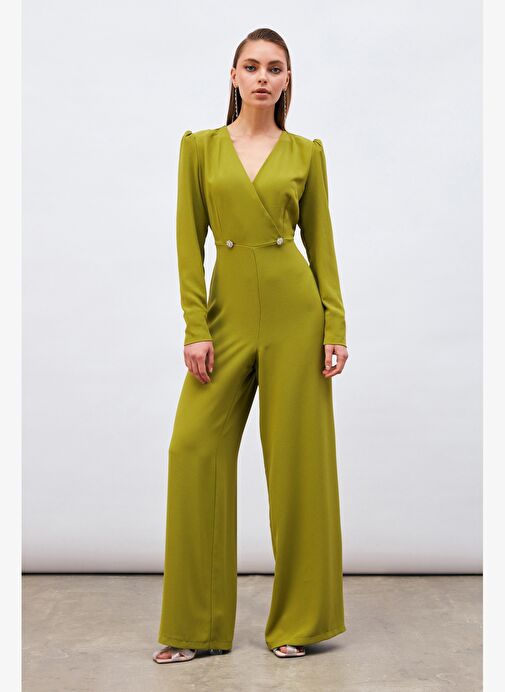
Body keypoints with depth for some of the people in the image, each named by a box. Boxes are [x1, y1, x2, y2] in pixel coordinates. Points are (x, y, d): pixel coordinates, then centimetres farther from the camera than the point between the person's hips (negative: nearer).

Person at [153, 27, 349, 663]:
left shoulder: (306, 152, 8)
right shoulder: (199, 147, 7)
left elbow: (320, 241, 7)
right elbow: (188, 241, 3)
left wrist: (335, 326, -3)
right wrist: (195, 327, -6)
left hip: (295, 310, 0)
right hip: (229, 311, 1)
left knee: (297, 456, 2)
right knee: (194, 449, -5)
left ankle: (299, 619, 17)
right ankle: (198, 627, 10)